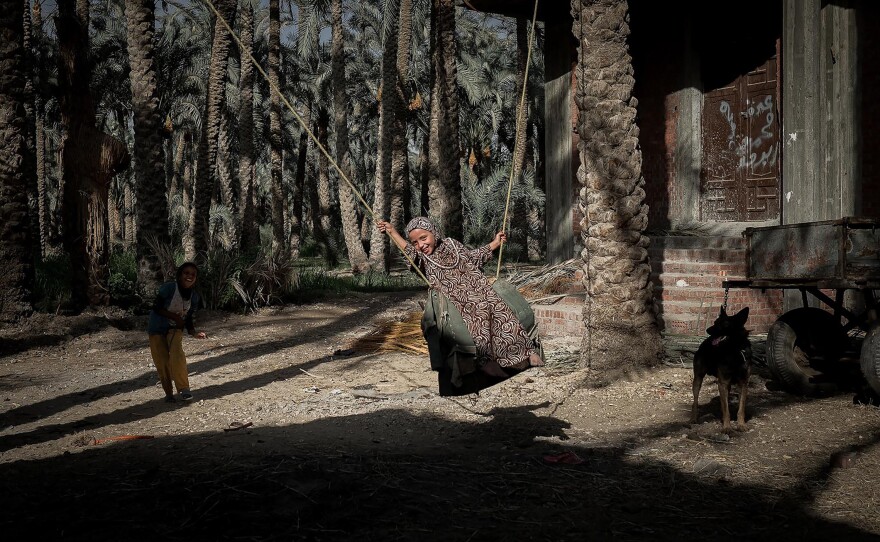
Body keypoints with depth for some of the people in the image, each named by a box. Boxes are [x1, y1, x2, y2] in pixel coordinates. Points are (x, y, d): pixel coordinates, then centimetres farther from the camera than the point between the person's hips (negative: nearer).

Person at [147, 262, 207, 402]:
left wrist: (195, 333, -16)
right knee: (162, 362, -5)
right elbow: (156, 307, -15)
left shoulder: (194, 297, -4)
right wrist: (174, 316, -22)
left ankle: (184, 389, -20)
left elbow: (189, 320, 2)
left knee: (177, 354, -26)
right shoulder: (168, 288, -18)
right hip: (157, 329, -2)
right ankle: (169, 394, 11)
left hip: (175, 329, 2)